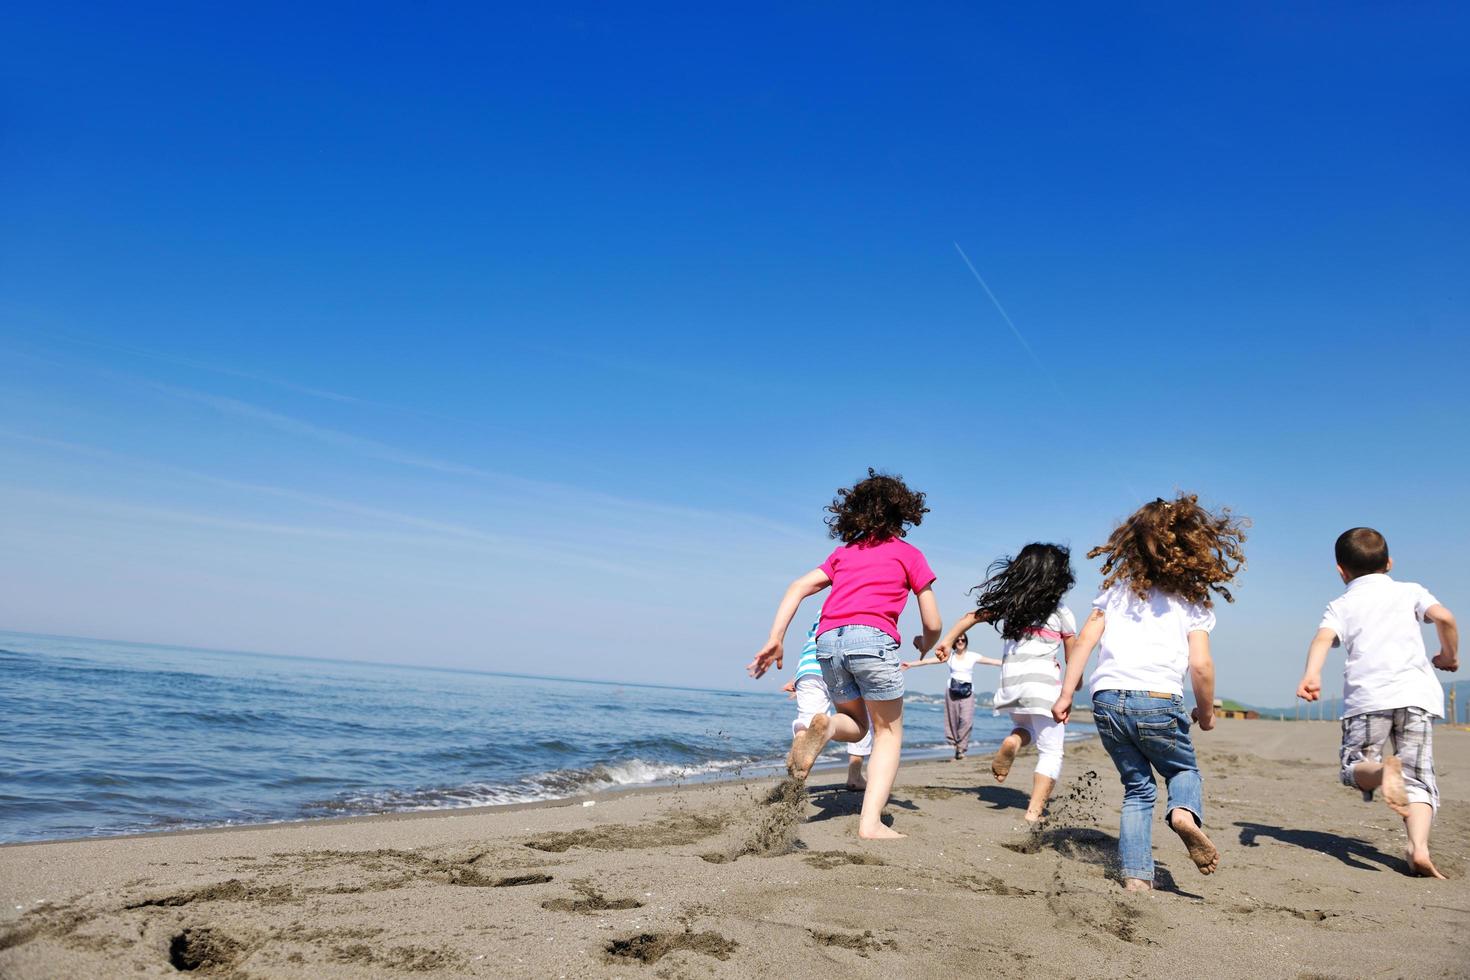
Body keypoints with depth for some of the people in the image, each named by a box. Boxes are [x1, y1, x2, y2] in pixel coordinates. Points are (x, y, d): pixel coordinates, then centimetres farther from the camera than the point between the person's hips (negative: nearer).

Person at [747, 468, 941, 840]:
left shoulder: (844, 552, 28)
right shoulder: (909, 554, 17)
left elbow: (797, 588, 15)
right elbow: (932, 624, 15)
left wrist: (775, 639, 8)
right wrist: (926, 645, 38)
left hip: (828, 641, 4)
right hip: (872, 638, -4)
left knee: (857, 724, 23)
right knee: (888, 732, 11)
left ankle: (824, 726, -12)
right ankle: (871, 822, -5)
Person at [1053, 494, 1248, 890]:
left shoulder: (1118, 588, 12)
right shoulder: (1192, 600, 4)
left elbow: (1084, 640, 5)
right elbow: (1200, 665, -5)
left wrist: (1066, 694, 7)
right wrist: (1206, 712, 11)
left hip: (1107, 699, 3)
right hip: (1158, 702, -2)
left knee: (1137, 787, 19)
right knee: (1185, 770, 25)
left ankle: (1136, 873, 8)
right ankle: (1185, 813, -8)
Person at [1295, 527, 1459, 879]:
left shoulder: (1340, 605, 15)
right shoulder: (1410, 591, 18)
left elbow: (1324, 638, -6)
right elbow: (1444, 617, 0)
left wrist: (1312, 674, -21)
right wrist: (1449, 655, 18)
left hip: (1367, 697, -1)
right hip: (1416, 693, 1)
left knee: (1353, 767, 10)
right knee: (1418, 777, 5)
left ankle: (1384, 769, -26)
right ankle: (1419, 847, -18)